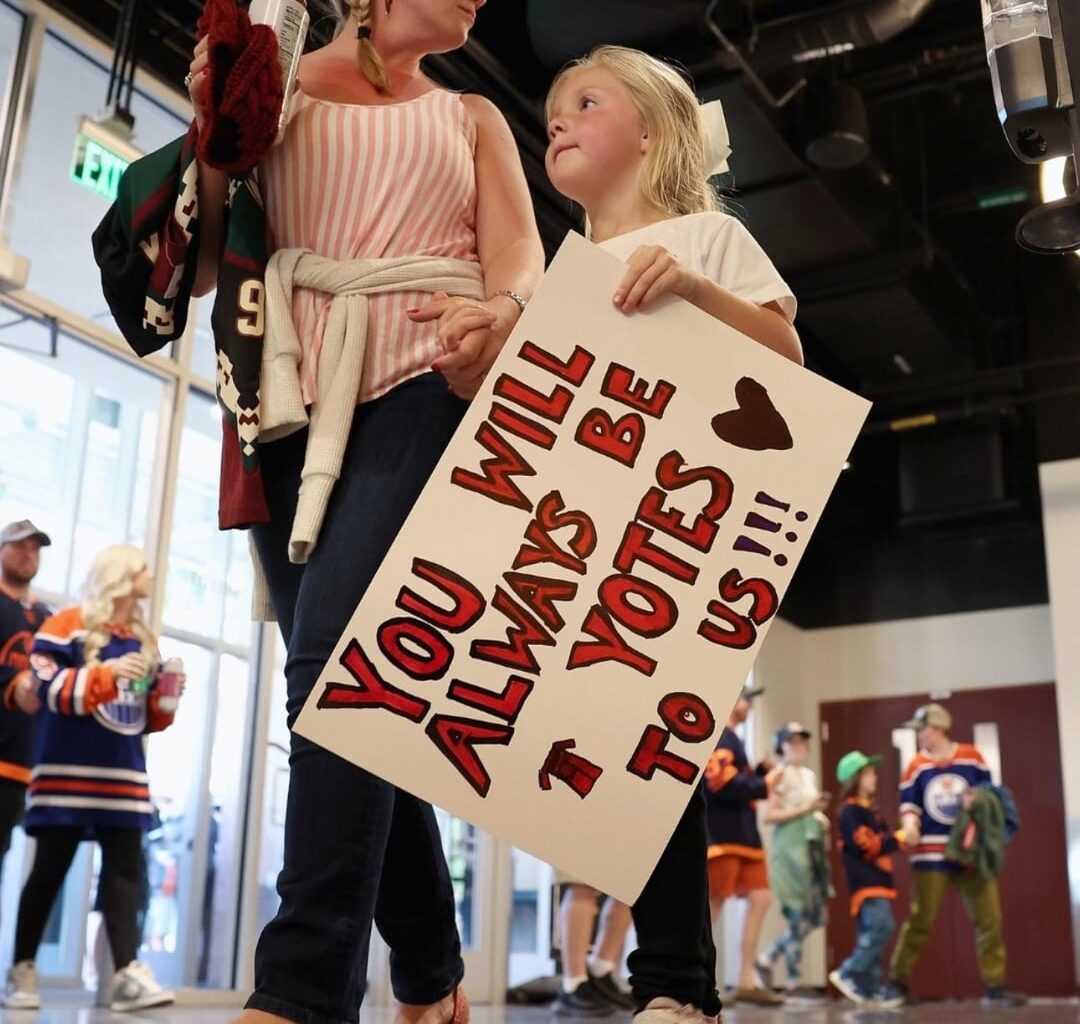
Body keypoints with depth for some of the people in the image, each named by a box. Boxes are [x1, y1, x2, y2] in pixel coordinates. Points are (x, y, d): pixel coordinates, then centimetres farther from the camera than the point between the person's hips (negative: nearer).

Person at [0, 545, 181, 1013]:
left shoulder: (144, 641, 16)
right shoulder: (69, 624, -3)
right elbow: (48, 688, -15)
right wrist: (106, 674, -24)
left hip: (125, 774, 6)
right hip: (69, 771, -6)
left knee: (125, 870, -2)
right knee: (49, 871, 2)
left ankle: (127, 973, -5)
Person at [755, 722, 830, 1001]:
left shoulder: (810, 775, 18)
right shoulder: (780, 774, -6)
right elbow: (769, 816, -14)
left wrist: (821, 817, 5)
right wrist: (804, 810, -18)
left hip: (812, 847, 8)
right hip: (790, 848, -8)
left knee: (815, 916, 7)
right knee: (799, 917, -6)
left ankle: (768, 958, 21)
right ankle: (793, 983, 3)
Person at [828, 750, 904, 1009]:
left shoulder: (872, 811, 20)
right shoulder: (850, 811, -10)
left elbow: (882, 841, 18)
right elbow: (865, 845, -18)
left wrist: (900, 837, -1)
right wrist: (898, 839, -12)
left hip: (878, 880, 10)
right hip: (865, 881, -10)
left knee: (871, 934, 9)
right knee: (882, 927, -19)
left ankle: (870, 988, 11)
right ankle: (848, 974, -12)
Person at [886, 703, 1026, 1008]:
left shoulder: (971, 757, 0)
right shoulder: (916, 767, -1)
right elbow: (909, 804, -3)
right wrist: (909, 825, -22)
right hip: (931, 854, -1)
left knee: (989, 918, 3)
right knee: (920, 921, 0)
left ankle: (994, 987, 13)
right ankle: (897, 982, 11)